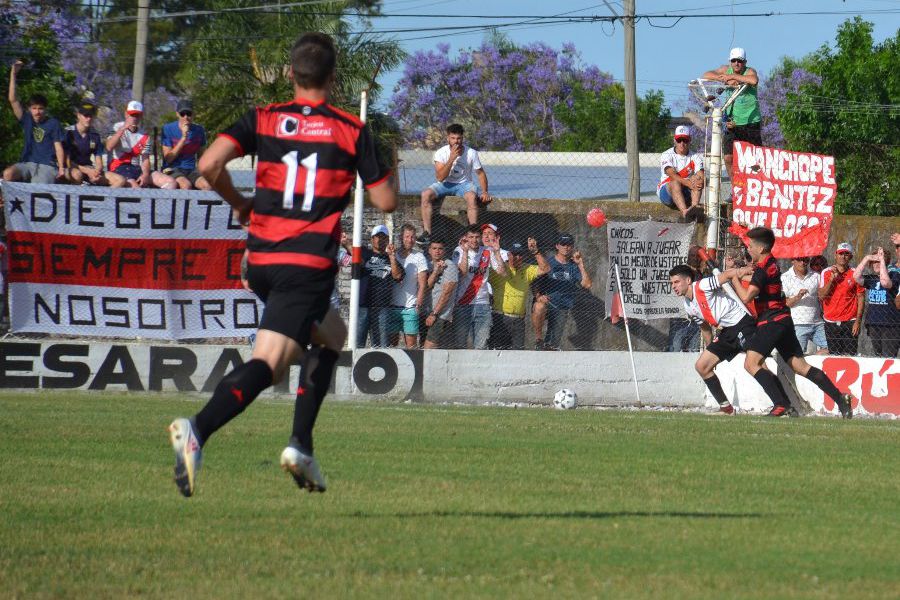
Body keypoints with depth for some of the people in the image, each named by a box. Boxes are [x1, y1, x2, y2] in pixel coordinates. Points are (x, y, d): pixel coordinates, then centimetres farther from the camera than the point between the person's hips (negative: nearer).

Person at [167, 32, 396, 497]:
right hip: (310, 263, -5)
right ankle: (198, 431, -37)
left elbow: (209, 165, -8)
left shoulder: (262, 120, 7)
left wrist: (239, 204, 10)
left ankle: (302, 446, 14)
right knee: (267, 362, -12)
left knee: (332, 335, 27)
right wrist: (379, 165, 24)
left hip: (260, 260, 5)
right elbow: (385, 201, 3)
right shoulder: (352, 131, 1)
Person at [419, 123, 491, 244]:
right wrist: (452, 158, -29)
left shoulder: (471, 153, -10)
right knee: (426, 194, -27)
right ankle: (427, 232, -24)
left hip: (464, 184, -1)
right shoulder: (441, 153, -13)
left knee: (472, 197, -37)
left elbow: (480, 173, 1)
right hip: (445, 184, 1)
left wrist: (485, 192, -13)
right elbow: (440, 177, -22)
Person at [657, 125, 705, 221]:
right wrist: (688, 183, -37)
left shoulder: (695, 157, 6)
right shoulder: (667, 155, -3)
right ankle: (685, 212, -64)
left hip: (687, 193, 3)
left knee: (697, 178, -23)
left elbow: (702, 175, -10)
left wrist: (702, 181, -35)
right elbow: (672, 175, -21)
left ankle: (694, 206, -50)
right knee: (676, 182, -35)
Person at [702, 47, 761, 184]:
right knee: (728, 158, -6)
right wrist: (726, 79, -19)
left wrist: (732, 76, -26)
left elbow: (754, 80, -33)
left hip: (751, 122, -3)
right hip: (733, 123, 3)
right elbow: (706, 75, -4)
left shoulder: (749, 71, -9)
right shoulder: (726, 70, 4)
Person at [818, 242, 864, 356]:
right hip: (831, 323, 2)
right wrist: (832, 279, -13)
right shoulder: (826, 273, 5)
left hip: (850, 322, -2)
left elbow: (860, 298, 2)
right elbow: (821, 296, -2)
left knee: (850, 355, -8)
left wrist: (858, 321, -6)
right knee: (834, 355, 4)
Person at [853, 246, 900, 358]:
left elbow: (885, 282, -22)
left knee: (888, 358, -13)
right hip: (873, 324, 6)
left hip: (890, 324, -6)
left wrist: (882, 260, -16)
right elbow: (856, 277, -4)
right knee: (878, 356, 11)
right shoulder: (870, 278, 13)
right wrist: (866, 259, -5)